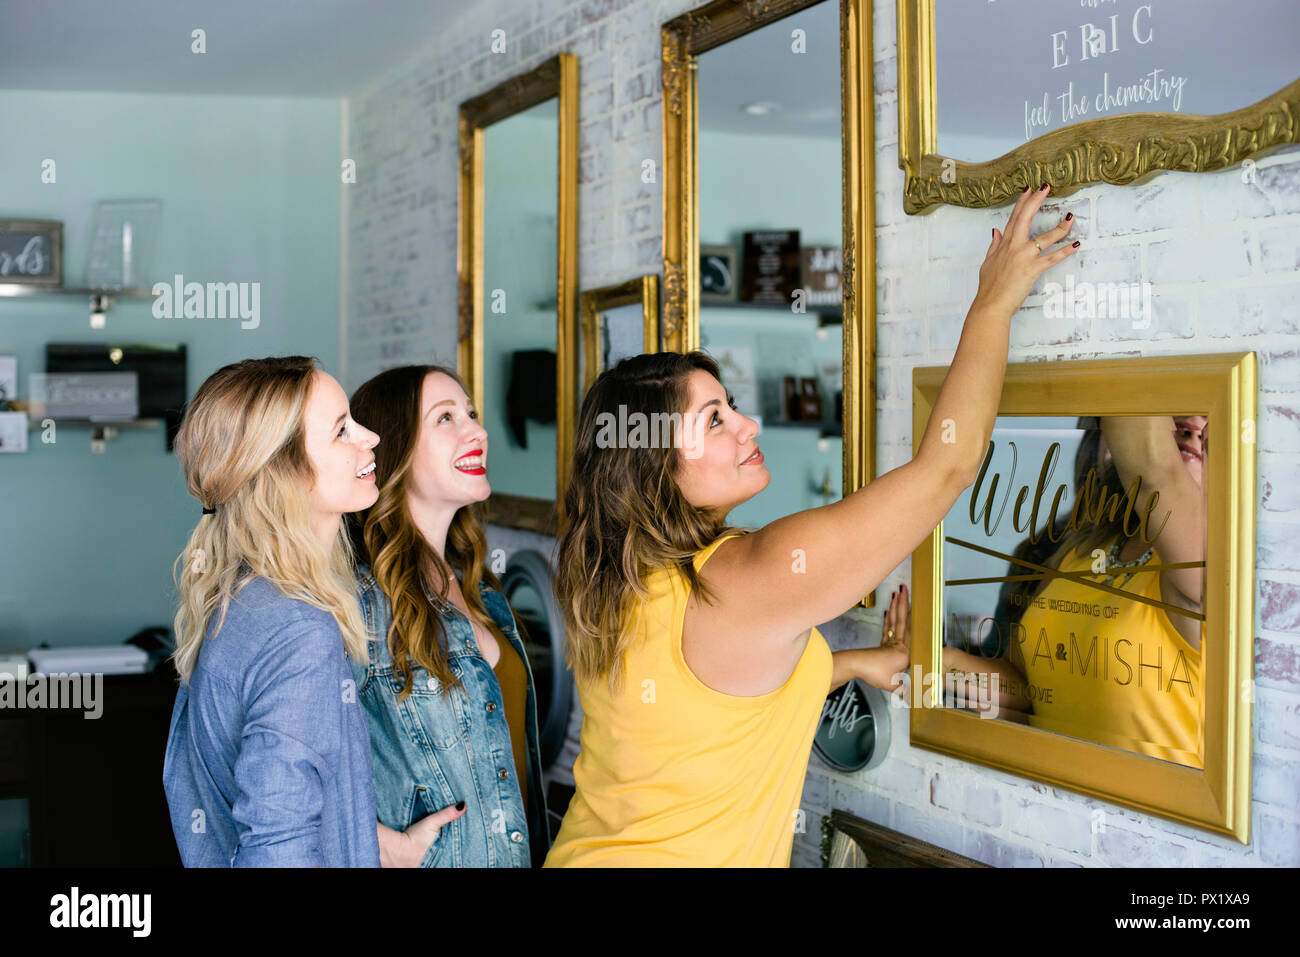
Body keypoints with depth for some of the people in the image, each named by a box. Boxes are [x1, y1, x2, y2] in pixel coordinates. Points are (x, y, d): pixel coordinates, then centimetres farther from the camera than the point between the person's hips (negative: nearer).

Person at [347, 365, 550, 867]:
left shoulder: (480, 593, 6)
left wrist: (538, 849, 9)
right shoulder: (361, 597, -21)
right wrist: (387, 846, -22)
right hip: (432, 858, -7)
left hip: (516, 850, 8)